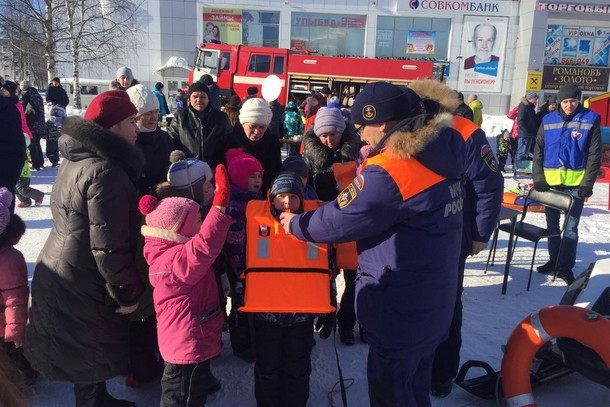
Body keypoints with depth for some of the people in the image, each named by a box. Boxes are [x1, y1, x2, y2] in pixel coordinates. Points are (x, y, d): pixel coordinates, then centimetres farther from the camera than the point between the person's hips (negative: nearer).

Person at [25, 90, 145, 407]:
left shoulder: (77, 158, 7)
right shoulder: (106, 172, -25)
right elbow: (108, 245, -26)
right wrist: (128, 292, -16)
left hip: (62, 276, 10)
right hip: (82, 286, -10)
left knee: (87, 355, 25)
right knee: (90, 358, 9)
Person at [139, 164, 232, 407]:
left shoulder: (167, 252, 2)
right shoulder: (177, 258, -30)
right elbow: (205, 244, -48)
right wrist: (220, 204, -51)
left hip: (190, 338, 10)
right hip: (188, 342, -10)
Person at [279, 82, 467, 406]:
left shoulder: (388, 172, -26)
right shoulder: (439, 153, 0)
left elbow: (339, 220, -17)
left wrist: (296, 224, -1)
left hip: (401, 309, -8)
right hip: (432, 302, 9)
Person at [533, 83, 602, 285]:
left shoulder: (590, 120, -4)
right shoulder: (548, 121, 2)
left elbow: (595, 155, -5)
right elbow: (538, 151, 5)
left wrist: (588, 183, -10)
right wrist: (538, 178, -3)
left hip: (576, 182, -3)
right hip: (551, 181, 3)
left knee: (571, 226, -1)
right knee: (552, 224, 12)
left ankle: (566, 266, 8)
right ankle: (554, 260, 26)